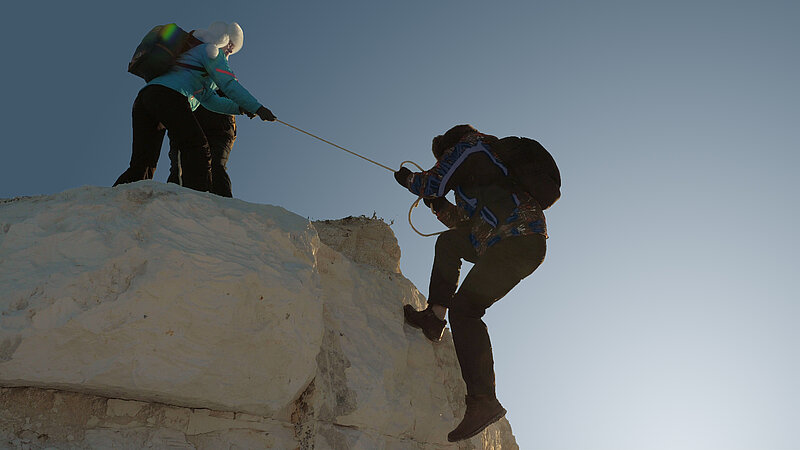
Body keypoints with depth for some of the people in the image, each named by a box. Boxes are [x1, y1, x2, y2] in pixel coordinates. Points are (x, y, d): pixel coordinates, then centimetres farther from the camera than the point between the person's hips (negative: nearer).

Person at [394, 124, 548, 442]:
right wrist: (439, 205, 27)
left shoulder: (469, 148, 6)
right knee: (449, 242, 24)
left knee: (464, 308, -13)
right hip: (522, 242, 10)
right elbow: (467, 223, 33)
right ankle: (434, 317, 15)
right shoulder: (486, 165, 33)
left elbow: (433, 183, 0)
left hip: (518, 240, -10)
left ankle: (483, 400, -20)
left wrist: (408, 179, 19)